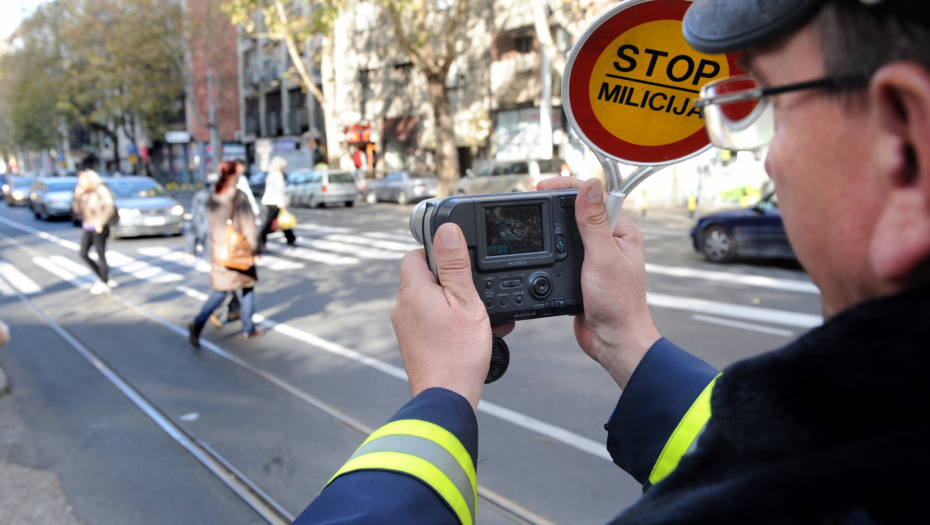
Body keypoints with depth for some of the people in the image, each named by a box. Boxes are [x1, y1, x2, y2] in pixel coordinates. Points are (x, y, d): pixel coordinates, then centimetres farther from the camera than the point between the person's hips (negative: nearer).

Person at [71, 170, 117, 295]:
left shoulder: (101, 190, -9)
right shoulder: (84, 193, 13)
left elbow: (110, 208, -15)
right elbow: (77, 210, 9)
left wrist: (101, 223, -17)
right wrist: (77, 195, -2)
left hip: (99, 228, -8)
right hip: (88, 227, 8)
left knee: (101, 255, -2)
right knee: (83, 253, 5)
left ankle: (104, 284, 9)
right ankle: (104, 278, 16)